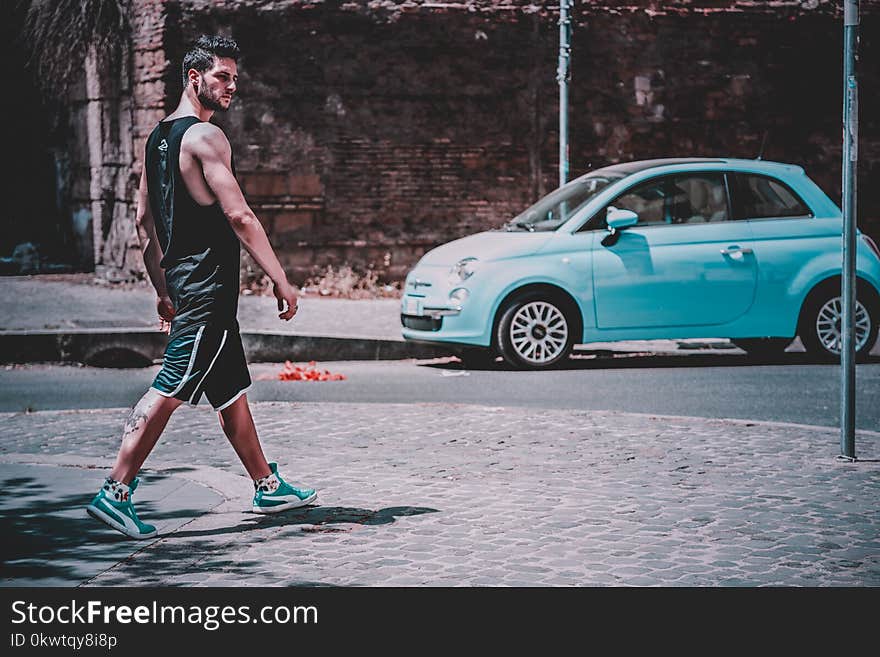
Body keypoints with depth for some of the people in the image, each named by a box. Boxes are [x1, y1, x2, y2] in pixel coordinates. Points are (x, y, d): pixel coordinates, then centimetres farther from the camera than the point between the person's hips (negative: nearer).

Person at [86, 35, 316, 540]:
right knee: (168, 392, -10)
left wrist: (163, 291, 23)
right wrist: (281, 281, -15)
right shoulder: (206, 136, -13)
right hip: (209, 286, -10)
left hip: (184, 283, 10)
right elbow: (239, 216, -18)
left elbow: (144, 222, 18)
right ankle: (115, 493, -11)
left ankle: (269, 487, 25)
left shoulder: (158, 138, 15)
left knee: (232, 391, 16)